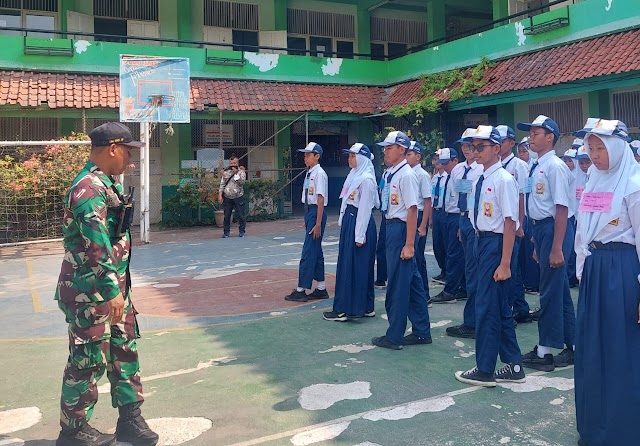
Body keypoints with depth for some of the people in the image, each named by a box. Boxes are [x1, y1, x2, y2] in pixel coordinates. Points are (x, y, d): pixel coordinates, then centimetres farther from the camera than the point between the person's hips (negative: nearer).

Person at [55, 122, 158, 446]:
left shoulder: (106, 184, 12)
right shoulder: (90, 189, -20)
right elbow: (98, 247, -26)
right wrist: (111, 291, -27)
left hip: (113, 286, 10)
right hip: (90, 292, -10)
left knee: (125, 351, 14)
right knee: (88, 362, 2)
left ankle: (130, 419, 26)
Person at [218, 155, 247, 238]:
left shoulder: (241, 172, 2)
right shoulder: (226, 172, 9)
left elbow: (242, 182, -12)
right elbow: (222, 184, 8)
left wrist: (236, 173, -17)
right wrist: (220, 195, 1)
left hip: (238, 197, -2)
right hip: (227, 197, 2)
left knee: (240, 215, 0)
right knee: (227, 216, 4)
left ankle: (241, 231, 13)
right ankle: (226, 232, 12)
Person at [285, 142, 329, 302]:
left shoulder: (319, 174, -14)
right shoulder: (309, 173, 12)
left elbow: (321, 199, -17)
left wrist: (318, 223, -18)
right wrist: (307, 220, 16)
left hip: (316, 212, -10)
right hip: (309, 212, 10)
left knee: (308, 252, -5)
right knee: (316, 252, 14)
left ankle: (301, 290, 1)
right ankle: (321, 289, 22)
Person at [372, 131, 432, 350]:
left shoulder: (406, 175, -16)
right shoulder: (392, 173, 11)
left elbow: (412, 210, -20)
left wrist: (409, 244, -22)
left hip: (401, 228, -10)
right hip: (392, 227, 10)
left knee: (397, 283, 0)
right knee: (411, 281, 16)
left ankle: (394, 336, 13)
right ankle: (421, 332, 27)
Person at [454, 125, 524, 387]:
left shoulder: (504, 180, -15)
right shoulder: (479, 180, 10)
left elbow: (510, 223, -18)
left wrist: (504, 264, -18)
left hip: (496, 243, -9)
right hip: (481, 241, 9)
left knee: (486, 306, -1)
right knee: (500, 307, 16)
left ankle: (485, 370, 13)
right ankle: (513, 366, 28)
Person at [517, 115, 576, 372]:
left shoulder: (555, 166, -15)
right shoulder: (537, 167, 12)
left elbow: (562, 209, -19)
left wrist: (557, 248, -21)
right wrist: (538, 243, 19)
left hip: (554, 229, -10)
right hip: (541, 228, 10)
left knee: (551, 290, -1)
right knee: (559, 289, 17)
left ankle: (544, 352, 9)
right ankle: (572, 345, 29)